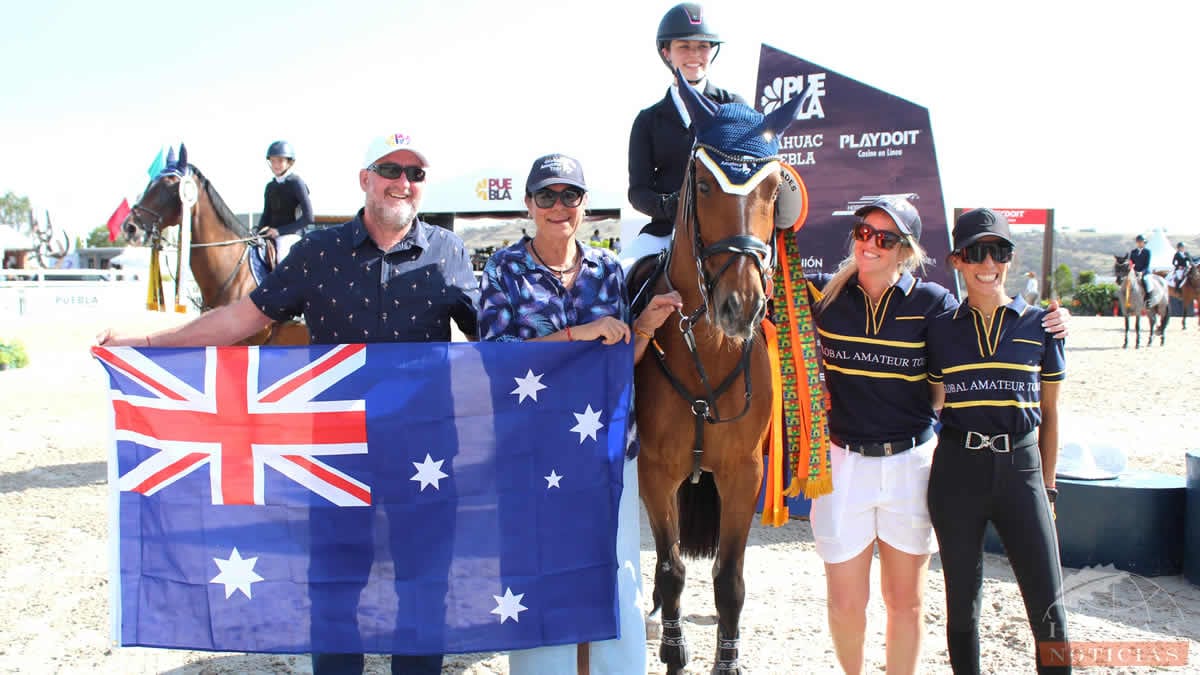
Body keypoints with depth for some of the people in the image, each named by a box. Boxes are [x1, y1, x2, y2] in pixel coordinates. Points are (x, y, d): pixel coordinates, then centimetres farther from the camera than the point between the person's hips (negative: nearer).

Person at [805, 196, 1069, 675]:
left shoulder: (933, 303, -3)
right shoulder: (822, 294, -2)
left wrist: (1047, 325, -6)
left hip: (911, 464, 0)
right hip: (842, 461, 0)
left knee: (906, 601, 12)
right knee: (845, 603, 8)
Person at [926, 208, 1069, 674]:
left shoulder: (1039, 325, 3)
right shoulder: (942, 329, 4)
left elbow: (1049, 412, 9)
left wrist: (1047, 487, 9)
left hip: (1021, 466, 0)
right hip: (958, 469, 1)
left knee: (1048, 605, -2)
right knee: (962, 602, 10)